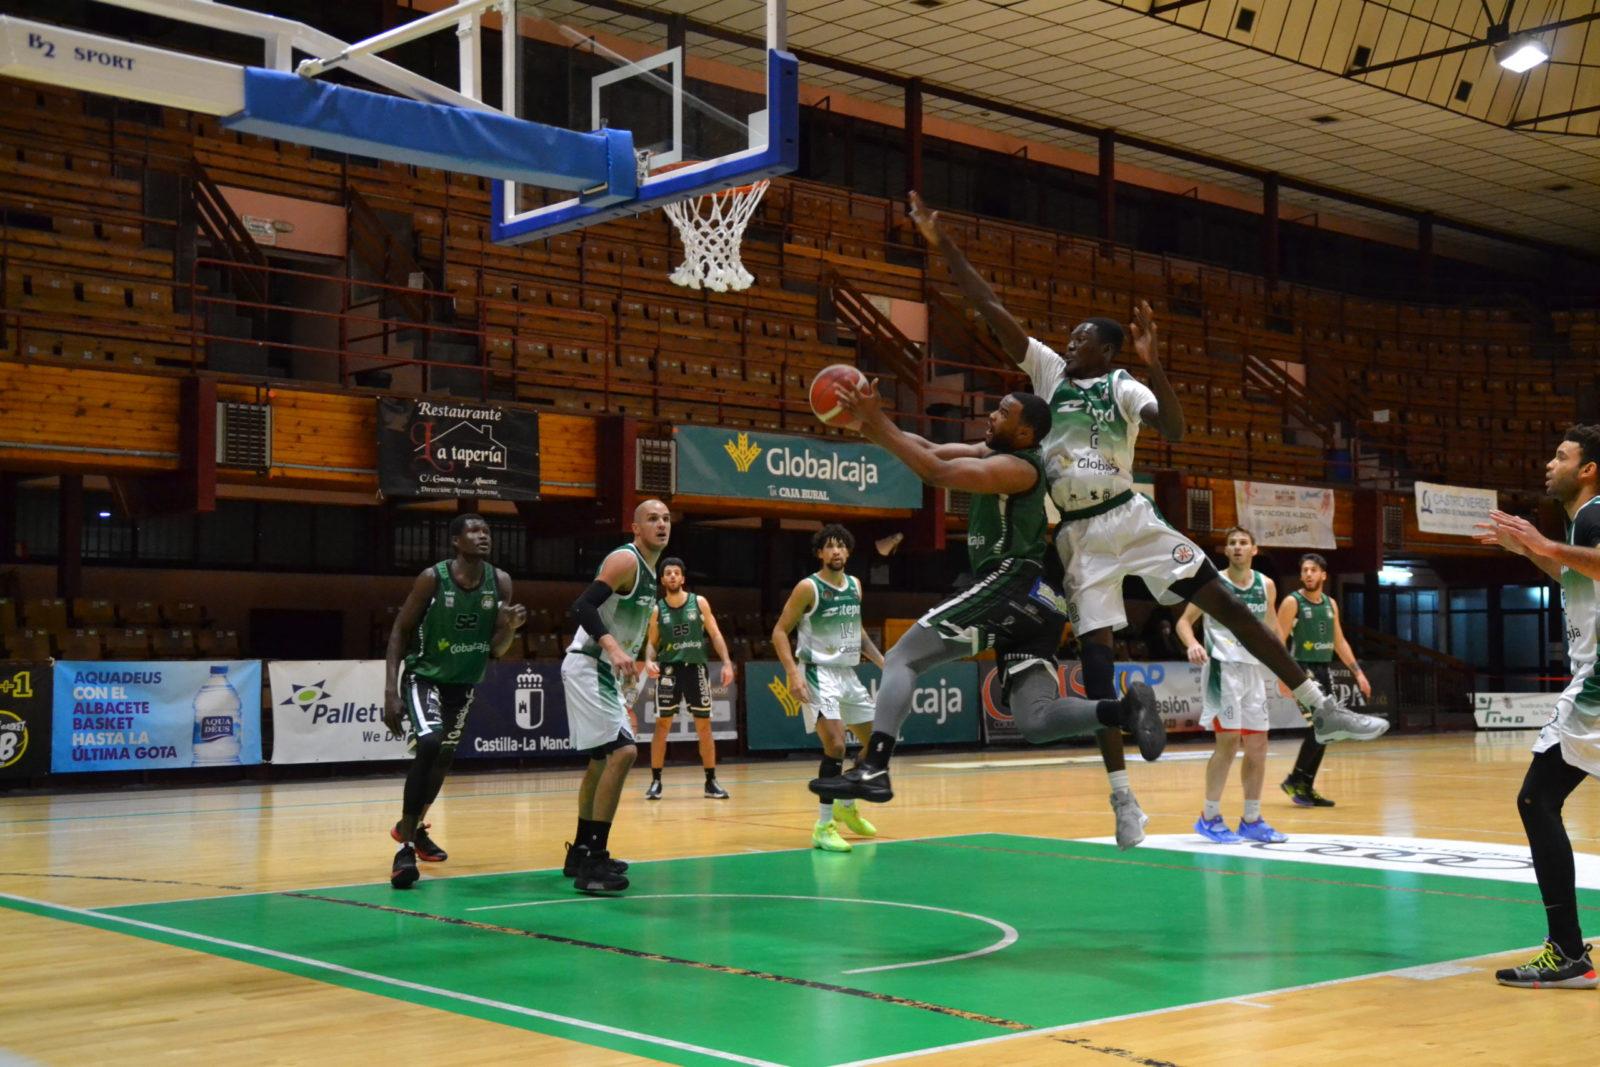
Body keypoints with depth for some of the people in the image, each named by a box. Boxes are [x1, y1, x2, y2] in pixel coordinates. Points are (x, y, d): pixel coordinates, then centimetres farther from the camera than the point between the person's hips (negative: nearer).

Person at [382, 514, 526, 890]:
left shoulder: (500, 582, -10)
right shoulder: (433, 578, -20)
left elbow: (496, 650, -5)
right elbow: (400, 632, -12)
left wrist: (510, 627, -27)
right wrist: (390, 692, -20)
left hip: (464, 682, 5)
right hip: (423, 676, -5)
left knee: (444, 758, 17)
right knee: (428, 746, -28)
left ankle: (411, 826, 43)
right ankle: (405, 846, -23)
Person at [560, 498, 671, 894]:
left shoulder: (649, 571, 15)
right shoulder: (625, 560, -15)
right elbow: (582, 605, -26)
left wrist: (627, 663, 25)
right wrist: (613, 647, -38)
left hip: (605, 671, 11)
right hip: (587, 667, -11)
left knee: (603, 759, 18)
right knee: (623, 752, -20)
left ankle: (581, 852, 31)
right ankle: (593, 862, -19)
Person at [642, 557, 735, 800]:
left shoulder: (699, 602, 2)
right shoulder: (657, 610, 3)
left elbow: (715, 634, 3)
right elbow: (652, 643, 7)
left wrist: (726, 662, -8)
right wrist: (649, 660, -14)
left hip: (696, 667, 0)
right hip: (669, 669, 0)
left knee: (704, 726, 3)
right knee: (662, 725, -2)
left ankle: (711, 781, 11)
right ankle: (656, 781, 5)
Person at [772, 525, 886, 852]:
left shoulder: (855, 585, 9)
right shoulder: (808, 587, -11)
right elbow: (780, 632, -11)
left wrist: (883, 662, 13)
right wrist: (793, 673, -23)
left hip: (849, 674, 8)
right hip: (819, 675, -8)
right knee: (836, 745, -21)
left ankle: (846, 806, 33)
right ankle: (823, 827, -14)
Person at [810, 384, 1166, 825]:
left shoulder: (1017, 467, -10)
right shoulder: (992, 452, 19)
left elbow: (938, 472, -22)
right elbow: (928, 450, 15)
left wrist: (878, 424, -18)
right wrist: (873, 424, 1)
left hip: (1012, 586, -10)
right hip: (1035, 601, 10)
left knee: (902, 658, -7)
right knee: (1037, 721, 2)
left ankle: (873, 769, -19)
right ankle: (1126, 708, -17)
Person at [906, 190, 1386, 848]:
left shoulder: (1123, 387, 1)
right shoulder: (1049, 370, 8)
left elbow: (1175, 430, -18)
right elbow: (991, 309, 4)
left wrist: (1153, 366, -31)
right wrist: (944, 247, -2)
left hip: (1129, 517, -2)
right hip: (1078, 535, 2)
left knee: (1225, 603, -8)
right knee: (1096, 655, -2)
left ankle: (1322, 710, -1)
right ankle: (1122, 798, 2)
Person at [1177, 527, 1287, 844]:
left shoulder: (1266, 585, 7)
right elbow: (1185, 620, -3)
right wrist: (1192, 644, -24)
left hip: (1254, 670, 6)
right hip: (1223, 667, -6)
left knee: (1257, 746, 6)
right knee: (1229, 740, -12)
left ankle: (1252, 820, 16)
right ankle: (1210, 818, -1)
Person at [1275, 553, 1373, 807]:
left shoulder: (1330, 604, 12)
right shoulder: (1292, 602, -9)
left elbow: (1339, 642, 19)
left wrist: (1358, 672, 13)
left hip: (1323, 671, 7)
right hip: (1302, 670, -7)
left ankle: (1307, 787, 14)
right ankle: (1294, 780, -6)